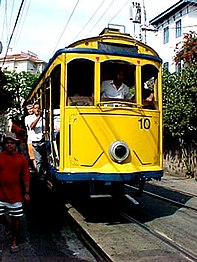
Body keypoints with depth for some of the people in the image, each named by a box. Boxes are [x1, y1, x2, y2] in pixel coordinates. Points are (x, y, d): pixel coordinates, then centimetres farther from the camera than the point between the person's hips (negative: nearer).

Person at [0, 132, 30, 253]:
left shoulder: (21, 159, -1)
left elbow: (26, 176, 0)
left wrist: (26, 193, -4)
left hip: (16, 195, -1)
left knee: (16, 218, 7)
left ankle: (14, 242, 24)